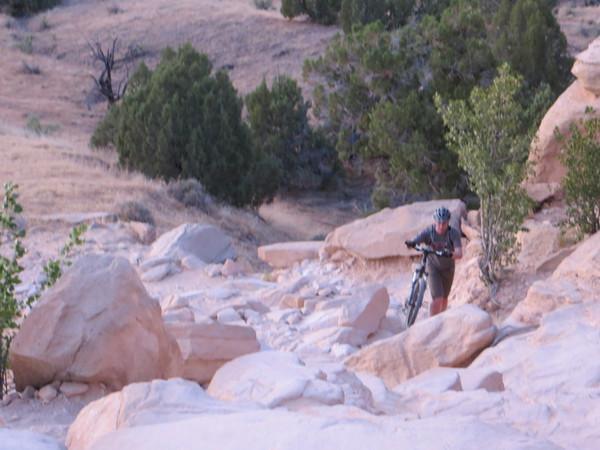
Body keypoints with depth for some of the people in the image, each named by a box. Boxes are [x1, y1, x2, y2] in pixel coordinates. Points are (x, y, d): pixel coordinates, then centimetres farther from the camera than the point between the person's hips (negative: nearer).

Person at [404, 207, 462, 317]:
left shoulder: (454, 233, -23)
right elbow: (415, 242, -33)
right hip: (434, 267, -2)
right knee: (437, 299, -17)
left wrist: (451, 254, -56)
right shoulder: (428, 232, -22)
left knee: (444, 298, 17)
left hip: (448, 268, 2)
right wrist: (410, 243, -57)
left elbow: (459, 254, -34)